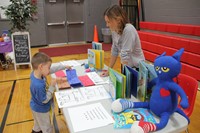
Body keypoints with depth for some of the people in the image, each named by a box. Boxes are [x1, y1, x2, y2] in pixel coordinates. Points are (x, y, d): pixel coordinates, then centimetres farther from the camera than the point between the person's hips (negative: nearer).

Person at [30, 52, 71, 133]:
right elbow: (44, 100, -29)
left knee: (39, 122, 37)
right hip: (41, 109, -8)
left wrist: (64, 67, -2)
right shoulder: (38, 85, -42)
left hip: (37, 107, 8)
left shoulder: (35, 73, -18)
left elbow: (52, 69, -6)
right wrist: (52, 86, -29)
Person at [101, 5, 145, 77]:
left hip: (136, 68, -6)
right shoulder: (115, 30, -4)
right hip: (125, 66, 6)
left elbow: (125, 55, -26)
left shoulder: (128, 30, -25)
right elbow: (114, 51, 3)